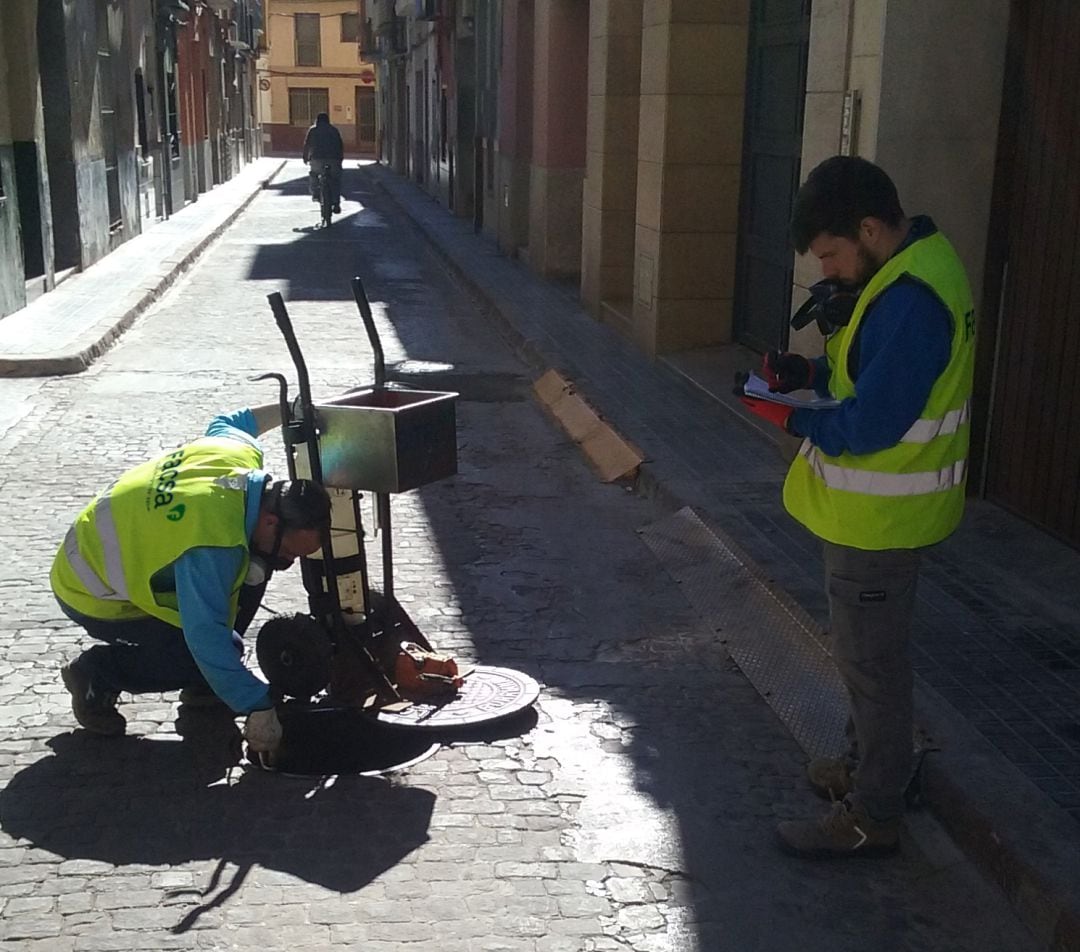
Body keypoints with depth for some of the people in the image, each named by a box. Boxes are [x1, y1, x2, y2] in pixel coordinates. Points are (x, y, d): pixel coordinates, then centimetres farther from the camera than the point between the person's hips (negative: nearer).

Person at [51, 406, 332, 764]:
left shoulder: (242, 452, -13)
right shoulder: (212, 545, -39)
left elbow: (224, 422, 14)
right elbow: (208, 640, -37)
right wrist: (259, 709, -32)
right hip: (93, 595, -9)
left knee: (251, 567, 1)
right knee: (213, 652, -19)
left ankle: (203, 684, 12)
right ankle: (97, 674, -1)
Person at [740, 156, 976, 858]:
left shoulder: (909, 301, -28)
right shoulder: (917, 263, 5)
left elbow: (870, 425, -27)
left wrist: (792, 418, -13)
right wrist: (812, 372, 0)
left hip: (880, 517, -10)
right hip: (878, 509, 10)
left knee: (872, 659, 3)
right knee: (869, 649, 23)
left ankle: (872, 815, 17)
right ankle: (868, 765, 41)